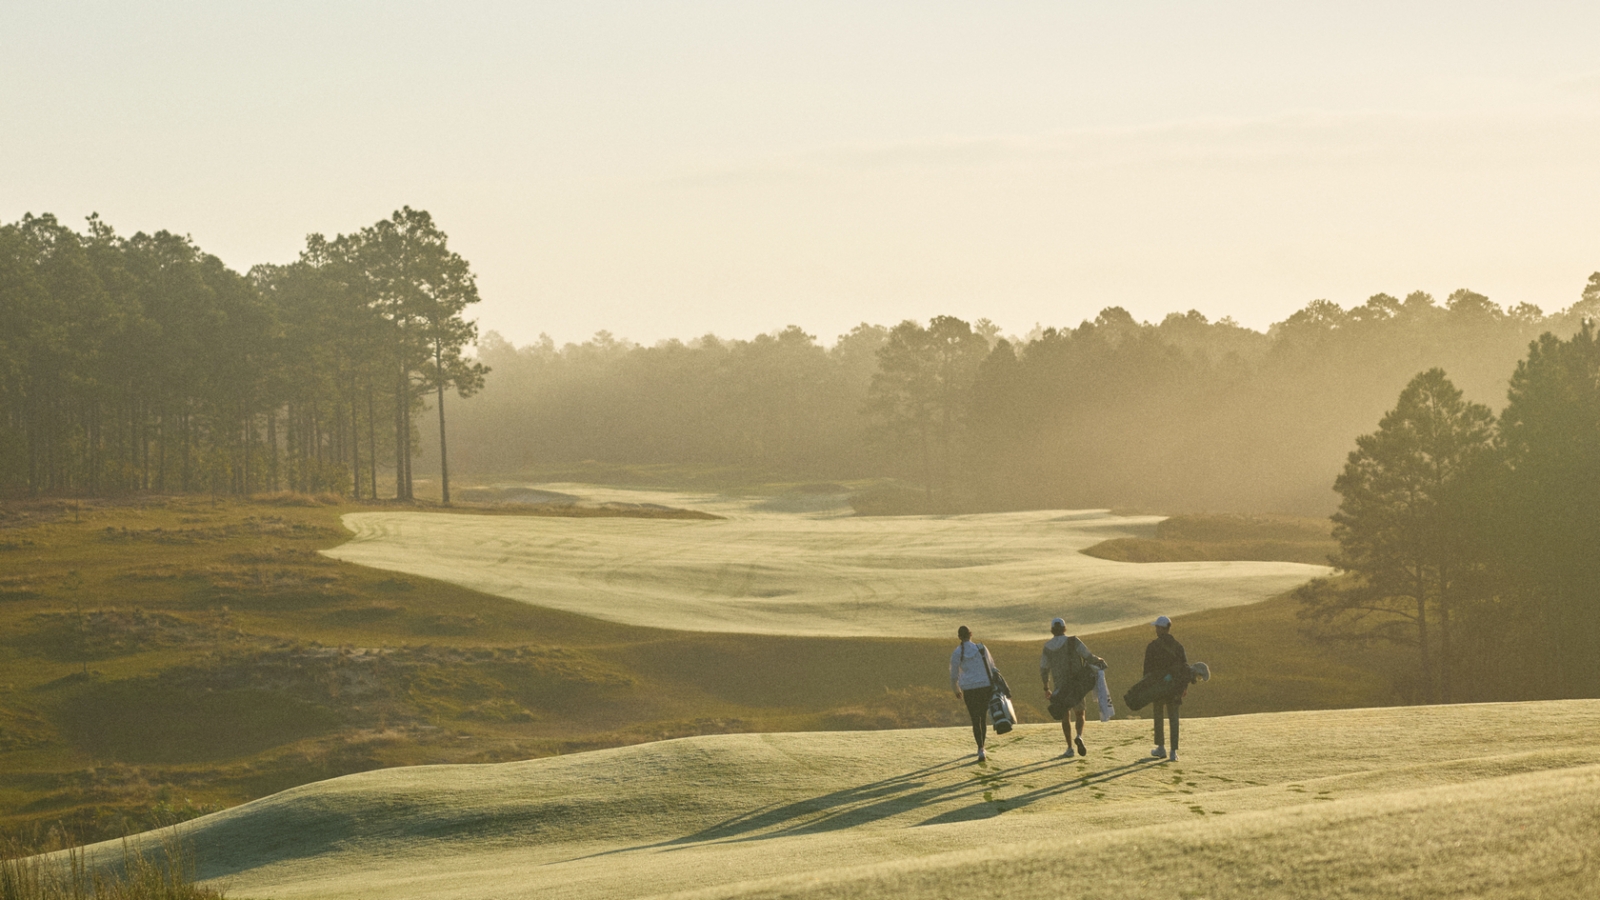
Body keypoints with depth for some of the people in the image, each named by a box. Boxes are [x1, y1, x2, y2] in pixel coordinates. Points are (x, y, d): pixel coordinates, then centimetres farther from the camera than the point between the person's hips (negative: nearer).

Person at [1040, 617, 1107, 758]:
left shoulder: (1048, 647, 3)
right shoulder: (1073, 641, -6)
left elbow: (1044, 669, 7)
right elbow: (1088, 657, -10)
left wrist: (1046, 688, 20)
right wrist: (1099, 661, 12)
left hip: (1060, 686, 1)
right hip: (1077, 684, -1)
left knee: (1065, 717, 11)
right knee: (1079, 714, 12)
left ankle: (1070, 748, 4)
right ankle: (1079, 736, -16)